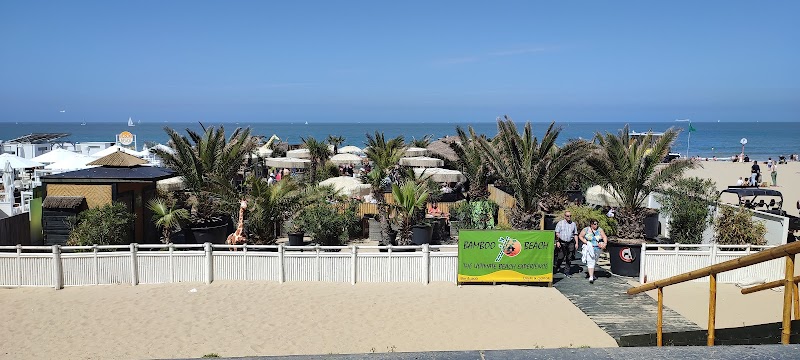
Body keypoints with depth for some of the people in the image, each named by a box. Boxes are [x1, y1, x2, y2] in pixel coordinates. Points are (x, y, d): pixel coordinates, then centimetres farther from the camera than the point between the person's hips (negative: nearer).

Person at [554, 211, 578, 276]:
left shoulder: (573, 224, 14)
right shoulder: (560, 223, 4)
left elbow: (575, 234, 16)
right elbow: (557, 233, -1)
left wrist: (576, 243, 8)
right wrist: (557, 241, -9)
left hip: (570, 243, 3)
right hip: (562, 243, -3)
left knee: (569, 258, 4)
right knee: (560, 257, -5)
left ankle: (567, 271, 11)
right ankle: (556, 267, 19)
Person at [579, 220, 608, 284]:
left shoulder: (600, 230, 2)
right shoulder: (586, 230, -4)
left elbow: (604, 237, -4)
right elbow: (580, 236, 2)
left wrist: (605, 243, -23)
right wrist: (585, 242, -12)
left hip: (598, 249, 4)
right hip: (589, 249, -4)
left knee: (594, 262, 18)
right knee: (590, 262, -13)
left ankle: (590, 272, 41)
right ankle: (591, 277, -16)